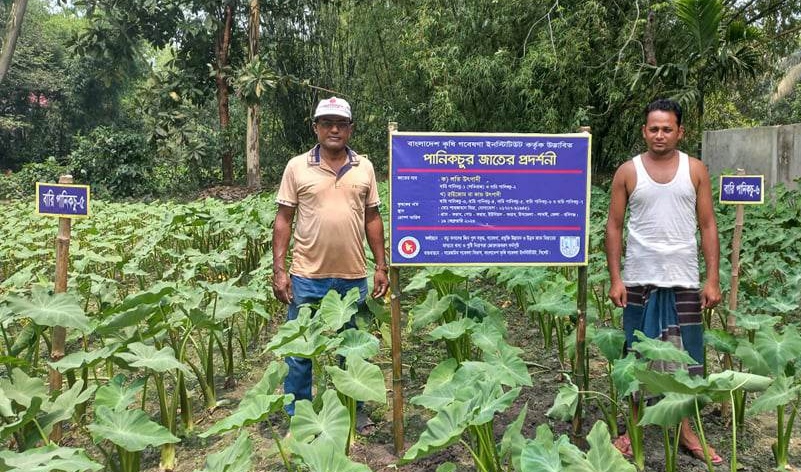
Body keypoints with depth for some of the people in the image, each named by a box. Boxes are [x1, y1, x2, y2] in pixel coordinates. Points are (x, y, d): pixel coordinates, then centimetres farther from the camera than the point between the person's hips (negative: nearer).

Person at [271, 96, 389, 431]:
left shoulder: (364, 168, 6)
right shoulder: (297, 167, 0)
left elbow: (372, 219, 9)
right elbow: (283, 220, 0)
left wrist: (381, 267, 5)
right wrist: (279, 271, -6)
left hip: (354, 277, 2)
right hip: (307, 277, -2)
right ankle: (297, 414, 25)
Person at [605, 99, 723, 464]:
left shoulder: (695, 170, 3)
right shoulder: (627, 171, 0)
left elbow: (708, 225, 3)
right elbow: (614, 225, 0)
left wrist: (713, 279, -4)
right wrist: (614, 278, -6)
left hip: (684, 281, 1)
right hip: (639, 280, -1)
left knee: (686, 358, 7)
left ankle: (685, 431, 22)